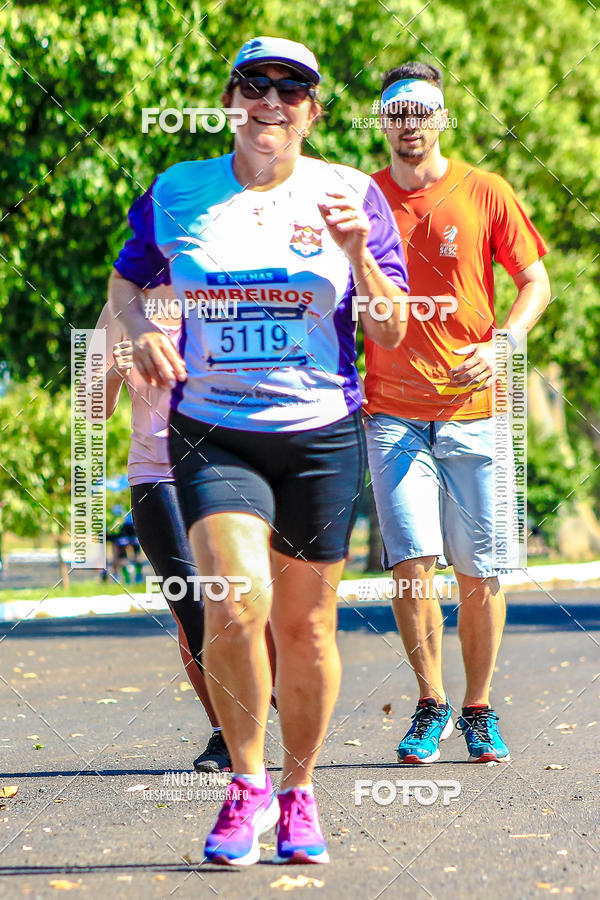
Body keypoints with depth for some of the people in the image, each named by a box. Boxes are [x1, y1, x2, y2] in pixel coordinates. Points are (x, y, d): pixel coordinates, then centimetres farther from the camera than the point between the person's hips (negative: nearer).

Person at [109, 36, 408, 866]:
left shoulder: (351, 195, 2)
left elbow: (391, 334, 2)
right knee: (237, 603, -20)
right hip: (212, 434, -1)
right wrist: (140, 330, -5)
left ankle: (300, 793, 27)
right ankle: (247, 784, 0)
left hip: (322, 435, 1)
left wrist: (358, 251, -15)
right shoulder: (176, 194, 4)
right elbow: (125, 281, 17)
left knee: (305, 626, 7)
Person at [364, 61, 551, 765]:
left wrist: (502, 343, -11)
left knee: (478, 571, 2)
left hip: (473, 408, 0)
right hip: (392, 413, 0)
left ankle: (478, 709, 19)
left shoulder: (485, 194, 3)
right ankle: (430, 704, 7)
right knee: (412, 562, -11)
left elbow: (536, 283, 6)